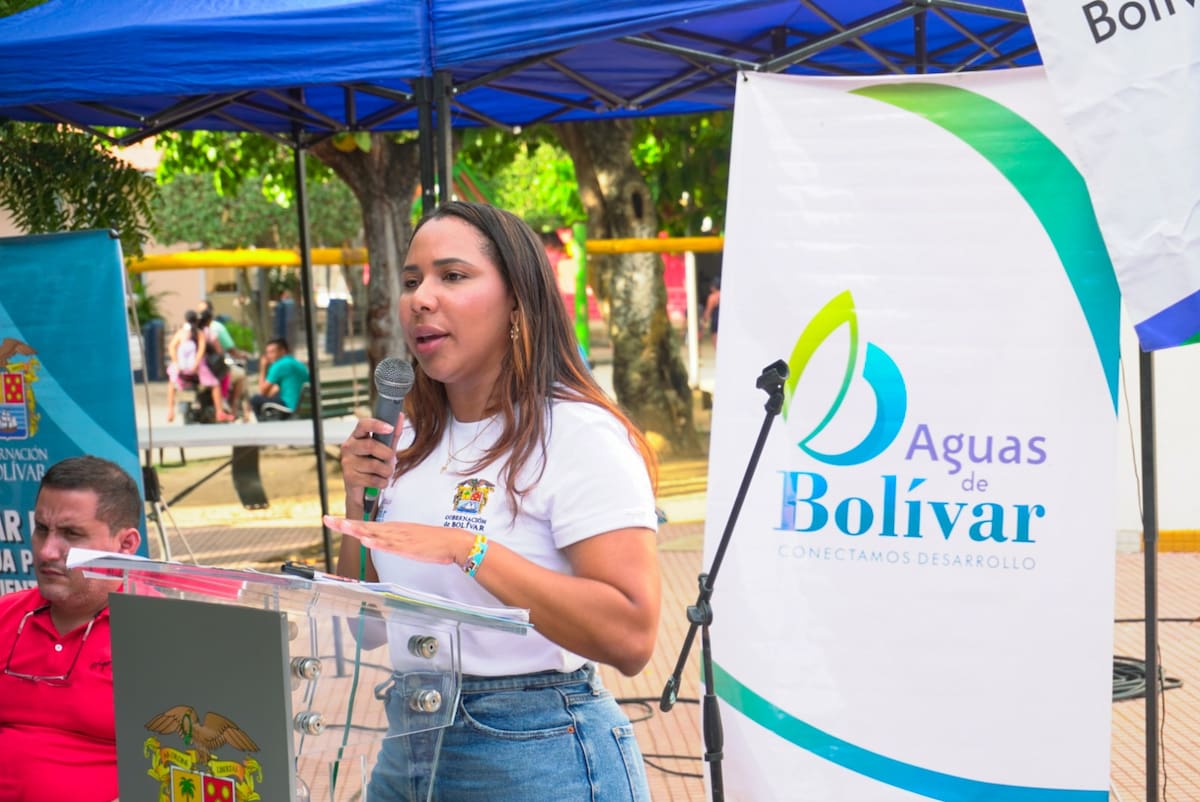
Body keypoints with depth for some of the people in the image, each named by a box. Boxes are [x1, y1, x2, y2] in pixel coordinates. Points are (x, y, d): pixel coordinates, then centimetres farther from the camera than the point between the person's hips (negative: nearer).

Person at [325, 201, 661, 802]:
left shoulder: (580, 434, -14)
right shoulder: (411, 440, 9)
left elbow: (631, 636, -24)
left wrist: (467, 549, -28)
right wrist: (360, 506, -3)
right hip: (408, 749, 7)